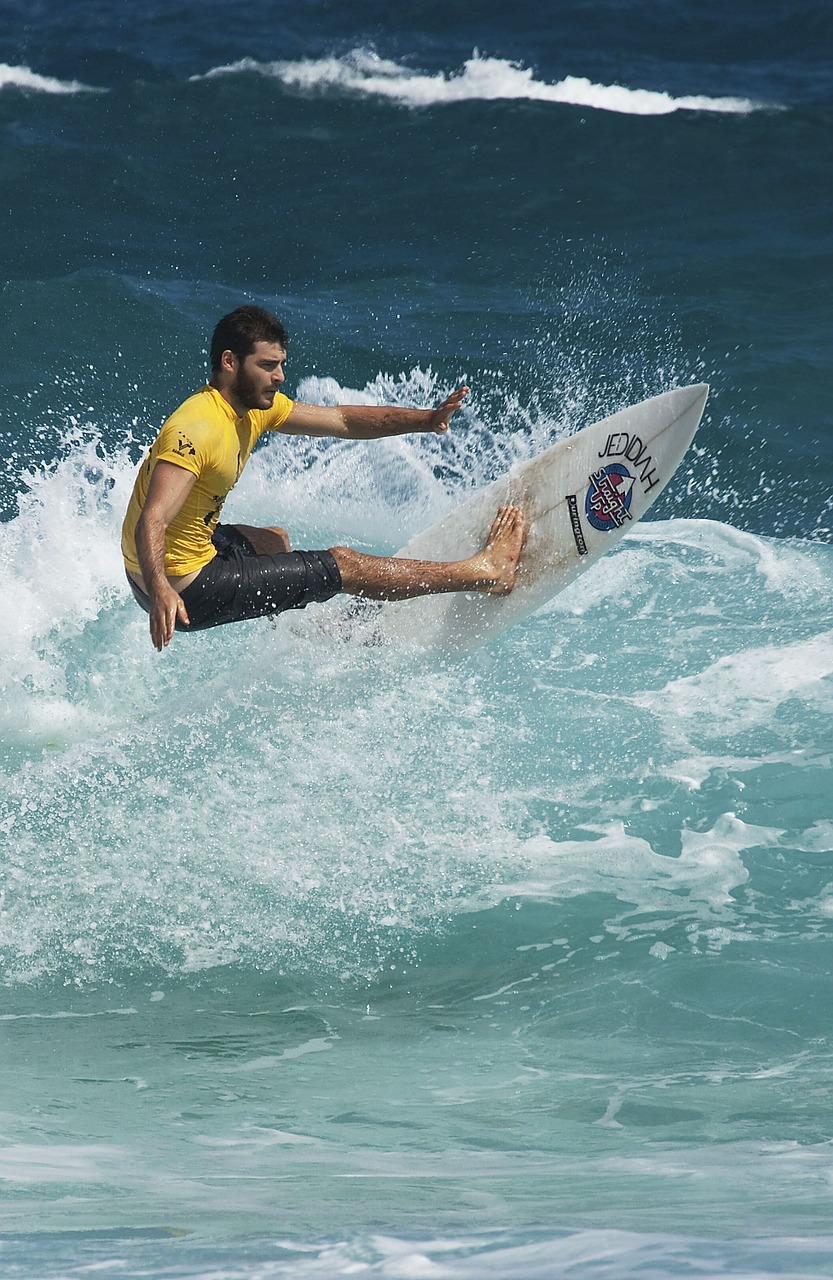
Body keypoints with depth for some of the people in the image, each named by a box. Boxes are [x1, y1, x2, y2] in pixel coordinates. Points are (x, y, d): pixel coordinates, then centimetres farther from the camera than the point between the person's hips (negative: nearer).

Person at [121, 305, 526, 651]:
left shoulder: (254, 405, 2)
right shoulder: (195, 429, -27)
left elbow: (342, 420, 9)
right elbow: (152, 521, -37)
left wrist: (427, 419, -2)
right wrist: (160, 591, -55)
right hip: (182, 593, -10)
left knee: (275, 541, 37)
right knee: (342, 565, -3)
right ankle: (486, 570, 7)